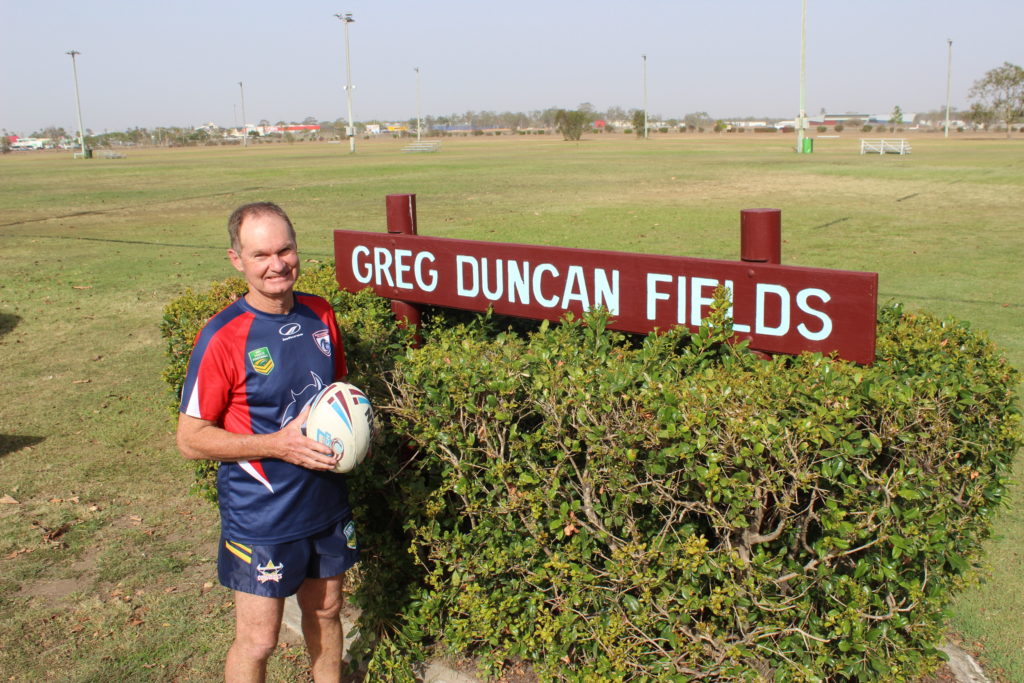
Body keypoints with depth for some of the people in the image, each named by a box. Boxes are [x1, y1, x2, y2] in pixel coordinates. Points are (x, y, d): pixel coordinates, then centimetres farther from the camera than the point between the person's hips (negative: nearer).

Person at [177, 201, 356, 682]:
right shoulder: (224, 337, -18)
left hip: (327, 502, 6)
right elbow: (190, 438, -15)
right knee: (257, 641, 6)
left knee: (325, 611, 22)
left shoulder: (320, 315, 0)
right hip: (261, 516, -5)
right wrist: (277, 445, -25)